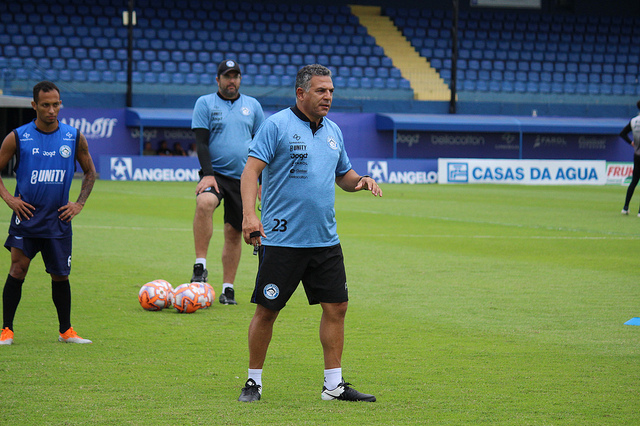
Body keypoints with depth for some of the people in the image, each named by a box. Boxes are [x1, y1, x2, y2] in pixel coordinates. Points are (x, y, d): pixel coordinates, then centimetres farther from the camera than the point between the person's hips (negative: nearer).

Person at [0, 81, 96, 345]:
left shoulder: (74, 138, 2)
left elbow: (90, 172, 16)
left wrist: (80, 203, 5)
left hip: (59, 220, 2)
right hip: (26, 216, -2)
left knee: (60, 275, 7)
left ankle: (66, 331, 20)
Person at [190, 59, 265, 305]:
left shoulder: (253, 106, 12)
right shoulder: (205, 103, 4)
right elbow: (201, 142, -3)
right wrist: (208, 174, -16)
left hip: (243, 177, 3)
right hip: (215, 174, -3)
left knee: (234, 232, 4)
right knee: (204, 203, -34)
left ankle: (228, 288, 12)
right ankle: (200, 267, -31)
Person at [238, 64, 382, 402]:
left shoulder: (333, 131, 14)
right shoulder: (277, 126, -7)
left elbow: (343, 175, 26)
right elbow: (251, 170, -14)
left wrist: (360, 181, 3)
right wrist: (249, 214, -27)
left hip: (325, 241, 6)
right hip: (281, 241, -6)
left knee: (336, 306, 3)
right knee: (267, 310, -1)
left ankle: (334, 384, 11)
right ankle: (254, 381, 13)